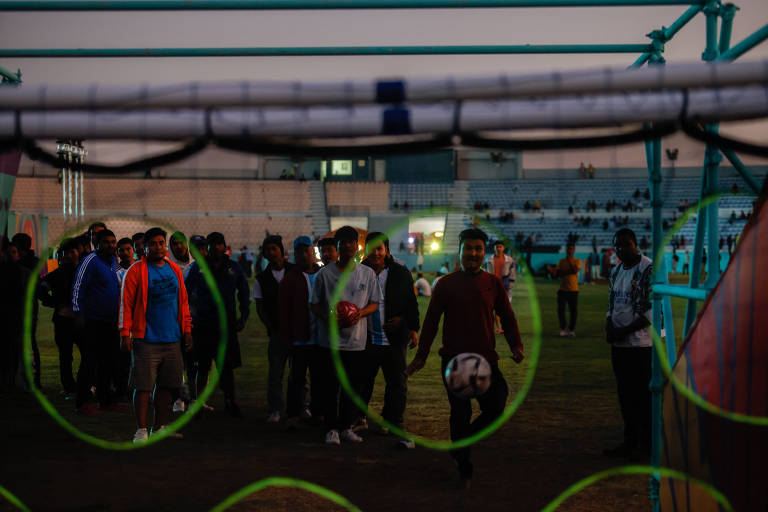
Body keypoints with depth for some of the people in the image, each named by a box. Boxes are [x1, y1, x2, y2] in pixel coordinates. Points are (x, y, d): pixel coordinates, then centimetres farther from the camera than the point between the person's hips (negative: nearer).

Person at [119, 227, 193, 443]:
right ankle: (141, 429, 1)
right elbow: (126, 304, -5)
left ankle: (160, 426, 18)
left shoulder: (175, 270, 12)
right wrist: (125, 334, -10)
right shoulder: (136, 271, -3)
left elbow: (183, 302, 18)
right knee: (143, 386, -5)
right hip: (146, 340, -5)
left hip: (172, 339, 5)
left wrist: (187, 330, 13)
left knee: (167, 385, 9)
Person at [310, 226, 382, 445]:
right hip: (330, 339, -2)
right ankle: (332, 429, 9)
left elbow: (375, 303, 10)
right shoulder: (324, 274, 2)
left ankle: (346, 427, 18)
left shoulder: (368, 274, 7)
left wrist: (361, 313, -11)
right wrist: (328, 317, -14)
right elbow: (314, 304, 6)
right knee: (330, 386, -1)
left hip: (357, 339, 2)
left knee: (354, 386, 4)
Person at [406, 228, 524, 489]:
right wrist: (421, 356, 3)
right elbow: (431, 321, 5)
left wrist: (516, 345, -6)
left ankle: (460, 445, 26)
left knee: (496, 409, -2)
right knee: (460, 414, 1)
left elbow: (507, 318, 10)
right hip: (454, 360, -2)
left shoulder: (493, 283, 6)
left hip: (486, 360, 2)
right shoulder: (446, 284, 2)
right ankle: (464, 470, 15)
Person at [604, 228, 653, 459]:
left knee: (643, 395, -5)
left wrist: (625, 330, -16)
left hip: (641, 344, -7)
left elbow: (655, 310, -13)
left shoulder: (649, 270, -9)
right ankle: (630, 442, 19)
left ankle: (647, 444, 2)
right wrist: (609, 326, 2)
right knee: (625, 394, 11)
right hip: (619, 344, 7)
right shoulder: (616, 271, 16)